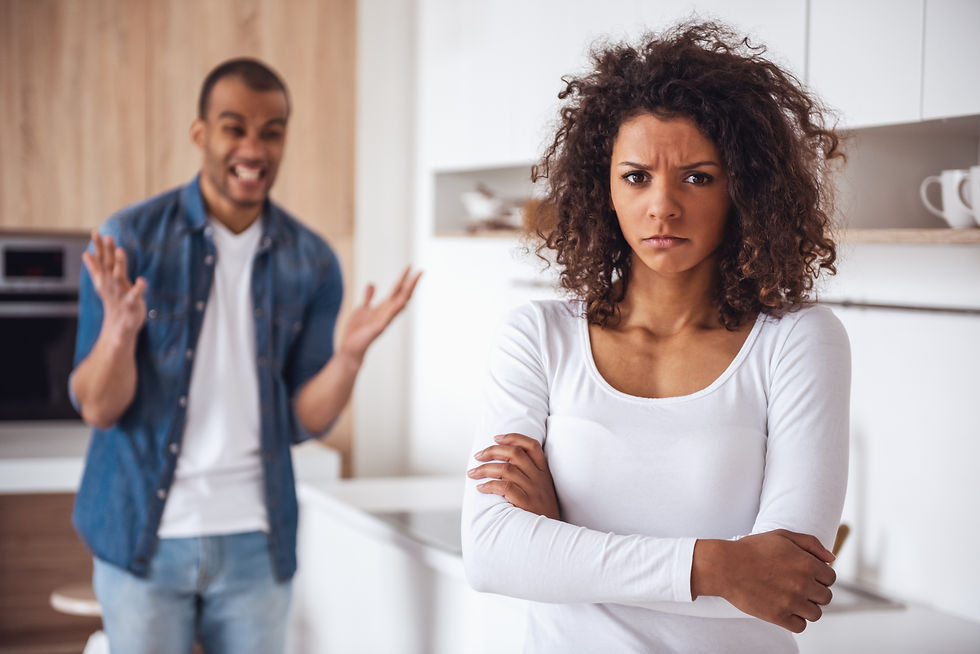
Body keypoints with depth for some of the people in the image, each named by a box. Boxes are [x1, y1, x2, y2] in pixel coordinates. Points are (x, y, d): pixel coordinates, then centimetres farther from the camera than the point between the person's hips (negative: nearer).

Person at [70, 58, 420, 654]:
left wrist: (351, 353, -18)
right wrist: (119, 326, -28)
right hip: (145, 536, -2)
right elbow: (97, 409, -9)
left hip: (254, 540, 2)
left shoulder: (311, 263, 0)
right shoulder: (131, 240, -7)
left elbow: (305, 420, 1)